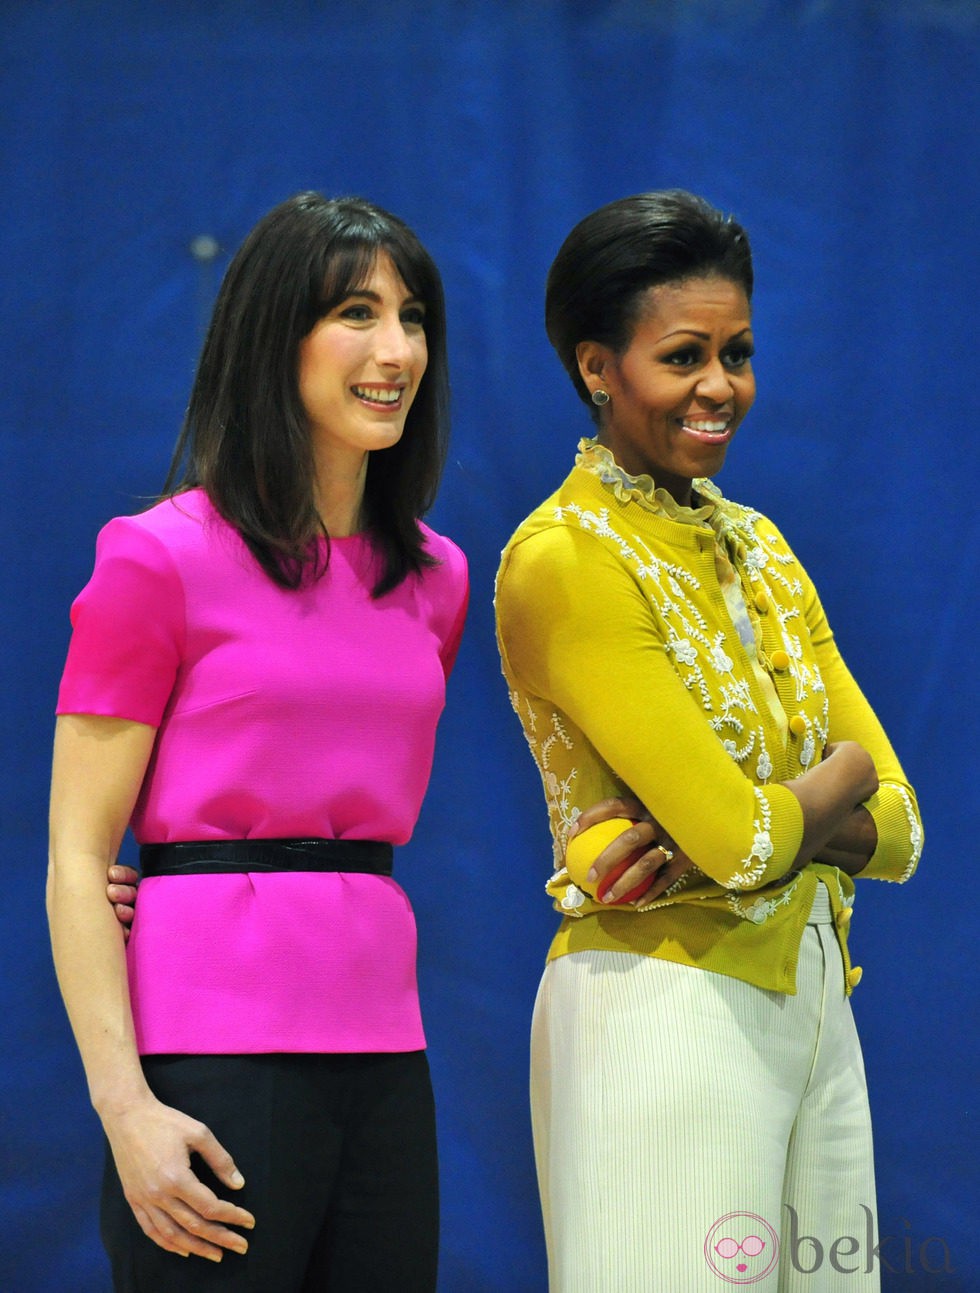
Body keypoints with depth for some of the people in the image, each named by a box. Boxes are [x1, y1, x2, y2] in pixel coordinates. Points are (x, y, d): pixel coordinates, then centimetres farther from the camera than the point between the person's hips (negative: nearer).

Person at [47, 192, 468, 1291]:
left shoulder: (433, 578, 13)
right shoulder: (162, 558, -5)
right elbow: (76, 856, -7)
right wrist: (126, 1105, -16)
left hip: (381, 1053, 6)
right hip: (212, 1058, -6)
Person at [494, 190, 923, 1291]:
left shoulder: (754, 546, 13)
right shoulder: (565, 559, -10)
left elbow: (896, 827, 5)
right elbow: (738, 836, -18)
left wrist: (757, 816, -13)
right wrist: (837, 779, 2)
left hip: (811, 997, 7)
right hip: (666, 1003, -7)